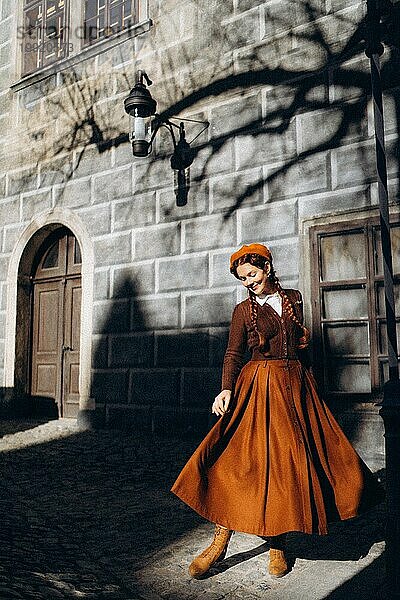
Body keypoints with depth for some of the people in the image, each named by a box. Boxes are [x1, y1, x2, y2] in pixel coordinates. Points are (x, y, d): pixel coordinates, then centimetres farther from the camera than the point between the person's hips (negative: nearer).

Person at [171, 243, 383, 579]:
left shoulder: (294, 299, 10)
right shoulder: (244, 310, 2)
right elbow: (233, 354, -3)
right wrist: (227, 389, -16)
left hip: (296, 386, 3)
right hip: (258, 387, -3)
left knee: (289, 462, 2)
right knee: (241, 458, -10)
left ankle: (278, 544, 14)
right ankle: (220, 543, -2)